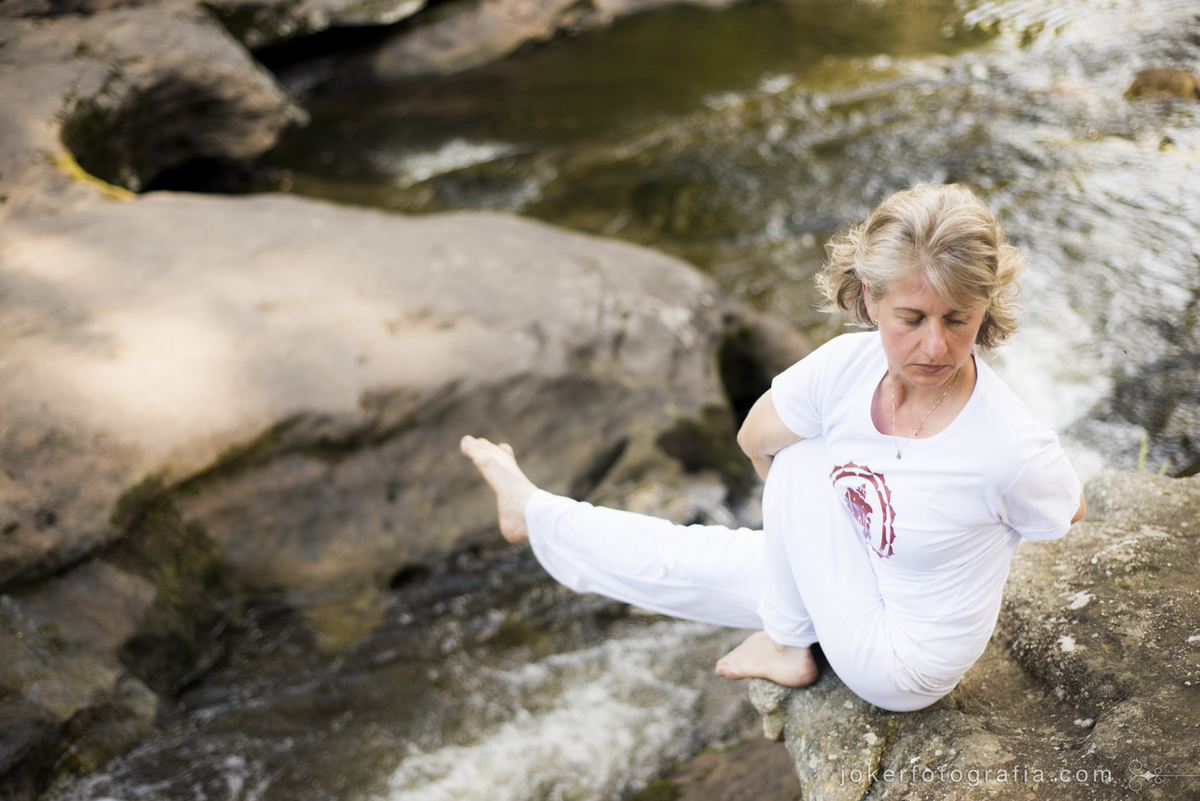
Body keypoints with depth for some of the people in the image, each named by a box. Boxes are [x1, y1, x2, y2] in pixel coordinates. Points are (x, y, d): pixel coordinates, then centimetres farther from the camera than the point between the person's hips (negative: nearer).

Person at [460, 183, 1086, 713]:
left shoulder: (1012, 449, -34)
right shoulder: (846, 367, -22)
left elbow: (1072, 513, -9)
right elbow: (755, 438, -1)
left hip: (904, 671, -5)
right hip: (849, 579, 5)